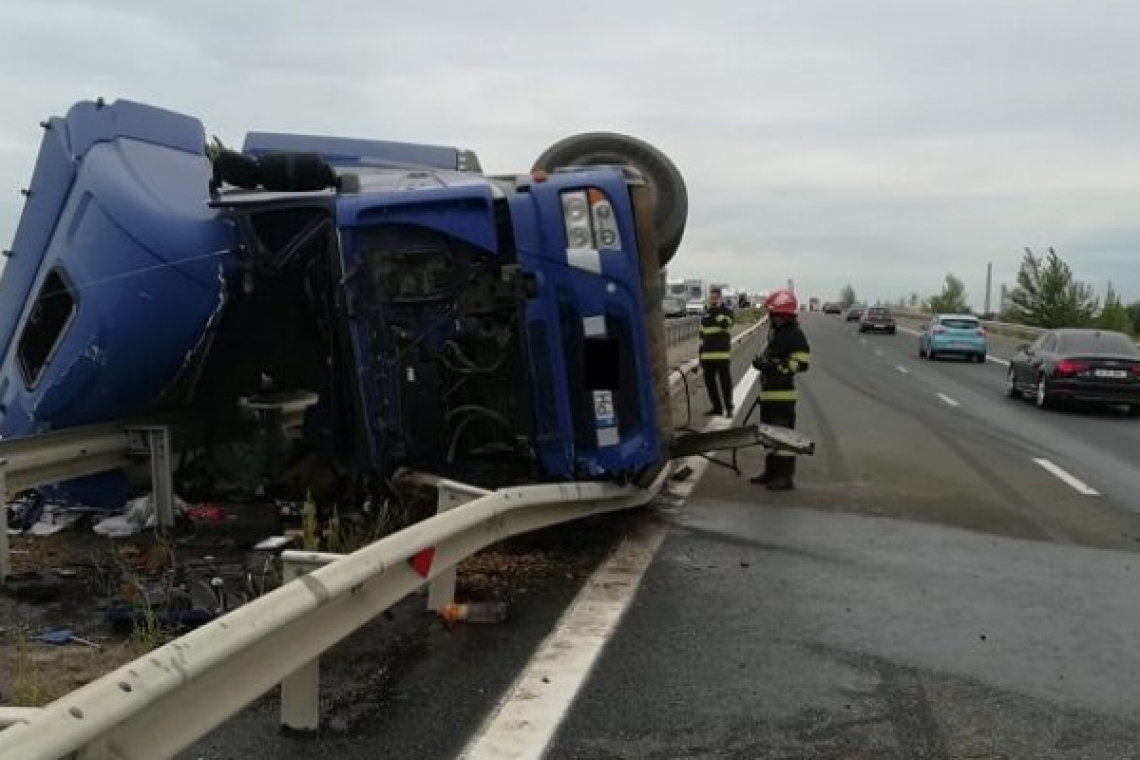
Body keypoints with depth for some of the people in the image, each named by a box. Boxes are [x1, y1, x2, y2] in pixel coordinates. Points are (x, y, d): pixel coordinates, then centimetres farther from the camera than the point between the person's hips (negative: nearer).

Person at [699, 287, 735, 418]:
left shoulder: (727, 311, 1)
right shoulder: (705, 315, 18)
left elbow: (725, 323, -22)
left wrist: (718, 309, -16)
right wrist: (701, 354, 18)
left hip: (723, 354, -6)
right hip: (707, 355, 6)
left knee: (725, 382, -6)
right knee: (709, 382, 8)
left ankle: (729, 407, 1)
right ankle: (717, 407, 19)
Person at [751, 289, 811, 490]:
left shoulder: (795, 335, -12)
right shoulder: (775, 332, 18)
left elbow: (801, 363, -20)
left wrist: (776, 366, -24)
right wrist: (762, 362, 10)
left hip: (783, 393, -10)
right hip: (769, 393, 10)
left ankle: (786, 476, -3)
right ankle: (771, 472, 28)